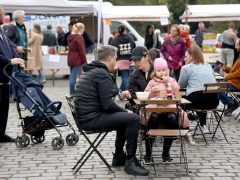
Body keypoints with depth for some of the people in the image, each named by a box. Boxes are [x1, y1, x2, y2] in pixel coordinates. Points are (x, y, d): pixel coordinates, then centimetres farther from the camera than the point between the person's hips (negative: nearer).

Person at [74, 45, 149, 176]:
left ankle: (119, 157, 30)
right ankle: (130, 162, -8)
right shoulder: (102, 74, -14)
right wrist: (124, 111, -5)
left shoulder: (91, 71, 18)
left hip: (86, 116, 11)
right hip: (92, 118, -11)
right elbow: (108, 105, -20)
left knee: (124, 117, 26)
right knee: (133, 119, -16)